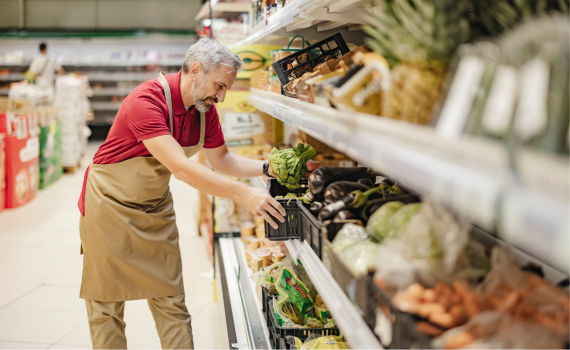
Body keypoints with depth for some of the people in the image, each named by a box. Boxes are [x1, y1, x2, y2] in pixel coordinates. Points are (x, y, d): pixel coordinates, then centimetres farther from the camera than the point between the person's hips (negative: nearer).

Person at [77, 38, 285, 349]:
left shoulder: (205, 110, -3)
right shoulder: (147, 101, -29)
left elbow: (221, 160, 9)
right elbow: (181, 168, -36)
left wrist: (267, 168, -7)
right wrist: (244, 194, -40)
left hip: (156, 207, 7)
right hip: (111, 205, -6)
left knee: (171, 301, 4)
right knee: (106, 303, 3)